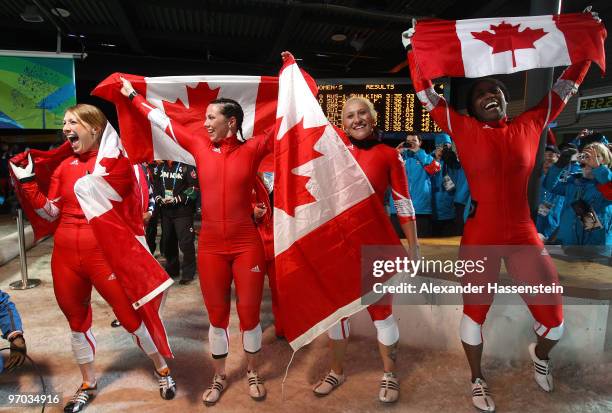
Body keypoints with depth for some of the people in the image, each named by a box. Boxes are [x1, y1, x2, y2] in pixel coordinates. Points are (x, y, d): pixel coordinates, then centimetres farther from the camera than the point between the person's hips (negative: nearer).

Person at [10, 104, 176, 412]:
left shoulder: (115, 159, -5)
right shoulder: (63, 166, 8)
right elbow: (50, 213, 7)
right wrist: (28, 182, -3)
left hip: (105, 254, -5)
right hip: (65, 256, 6)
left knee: (130, 316, 3)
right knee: (77, 321, 17)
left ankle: (162, 370, 27)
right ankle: (88, 384, 39)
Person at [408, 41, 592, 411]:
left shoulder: (530, 126, 5)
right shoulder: (464, 130, -1)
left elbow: (566, 86, 16)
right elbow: (426, 93, 1)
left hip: (524, 235, 2)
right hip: (480, 236, -2)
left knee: (553, 317, 6)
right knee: (474, 311, 8)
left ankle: (540, 355, 43)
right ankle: (478, 380, 33)